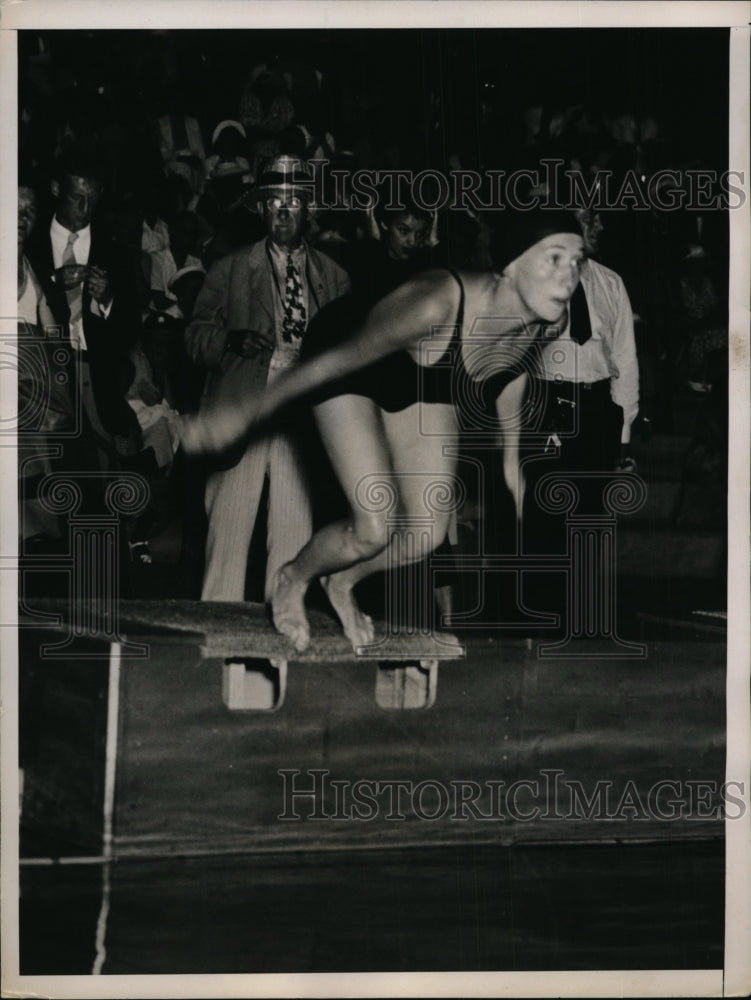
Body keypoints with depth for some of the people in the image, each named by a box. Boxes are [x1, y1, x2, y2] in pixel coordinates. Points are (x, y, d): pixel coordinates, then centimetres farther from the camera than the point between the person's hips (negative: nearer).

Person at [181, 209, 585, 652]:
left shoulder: (535, 321, -23)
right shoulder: (439, 304, -44)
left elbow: (510, 370, 2)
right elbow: (341, 356, -35)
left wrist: (512, 454, 16)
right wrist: (247, 412, -29)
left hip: (424, 387, 6)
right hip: (354, 377, -6)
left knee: (429, 533, 5)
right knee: (375, 529, -14)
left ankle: (344, 581, 36)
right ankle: (294, 579, 20)